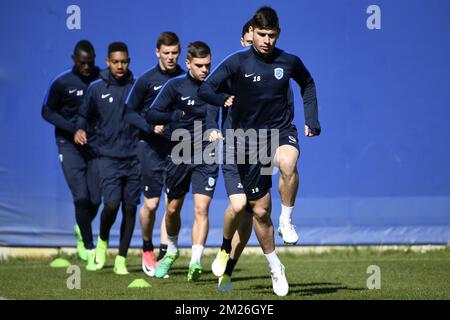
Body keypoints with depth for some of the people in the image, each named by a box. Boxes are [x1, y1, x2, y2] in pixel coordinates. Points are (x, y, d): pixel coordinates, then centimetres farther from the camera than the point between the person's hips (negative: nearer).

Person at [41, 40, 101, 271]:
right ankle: (89, 249, -1)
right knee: (81, 197, -12)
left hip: (96, 145, 2)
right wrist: (73, 128, -13)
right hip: (70, 145, -2)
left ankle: (81, 230, 35)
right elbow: (47, 112, 0)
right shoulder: (62, 83, -8)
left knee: (95, 200, 1)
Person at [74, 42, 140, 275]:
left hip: (134, 157, 2)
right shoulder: (96, 89, 3)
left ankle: (121, 259, 12)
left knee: (130, 208, 2)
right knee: (112, 204, -15)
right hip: (108, 156, -1)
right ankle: (102, 241, 16)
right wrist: (79, 129, -5)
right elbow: (84, 114, 15)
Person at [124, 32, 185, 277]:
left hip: (178, 148, 2)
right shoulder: (146, 80, -2)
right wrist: (150, 126, -13)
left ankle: (163, 257, 0)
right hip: (151, 148, -2)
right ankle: (147, 248, 24)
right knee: (151, 203, 0)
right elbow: (129, 112, 1)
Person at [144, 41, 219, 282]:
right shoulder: (175, 86, -4)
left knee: (201, 208, -15)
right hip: (179, 155, 1)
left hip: (206, 157, 0)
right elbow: (151, 115, -7)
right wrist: (177, 115, -23)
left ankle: (196, 262, -18)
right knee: (172, 209, 14)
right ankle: (171, 251, 39)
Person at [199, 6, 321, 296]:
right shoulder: (238, 62, -7)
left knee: (288, 163, -38)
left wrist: (312, 120, 11)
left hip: (282, 130, 0)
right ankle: (275, 268, 21)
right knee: (260, 209, 4)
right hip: (249, 137, 0)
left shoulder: (289, 62, -1)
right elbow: (205, 90, -11)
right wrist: (227, 100, -32)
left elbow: (308, 84, 20)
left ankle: (287, 220, -17)